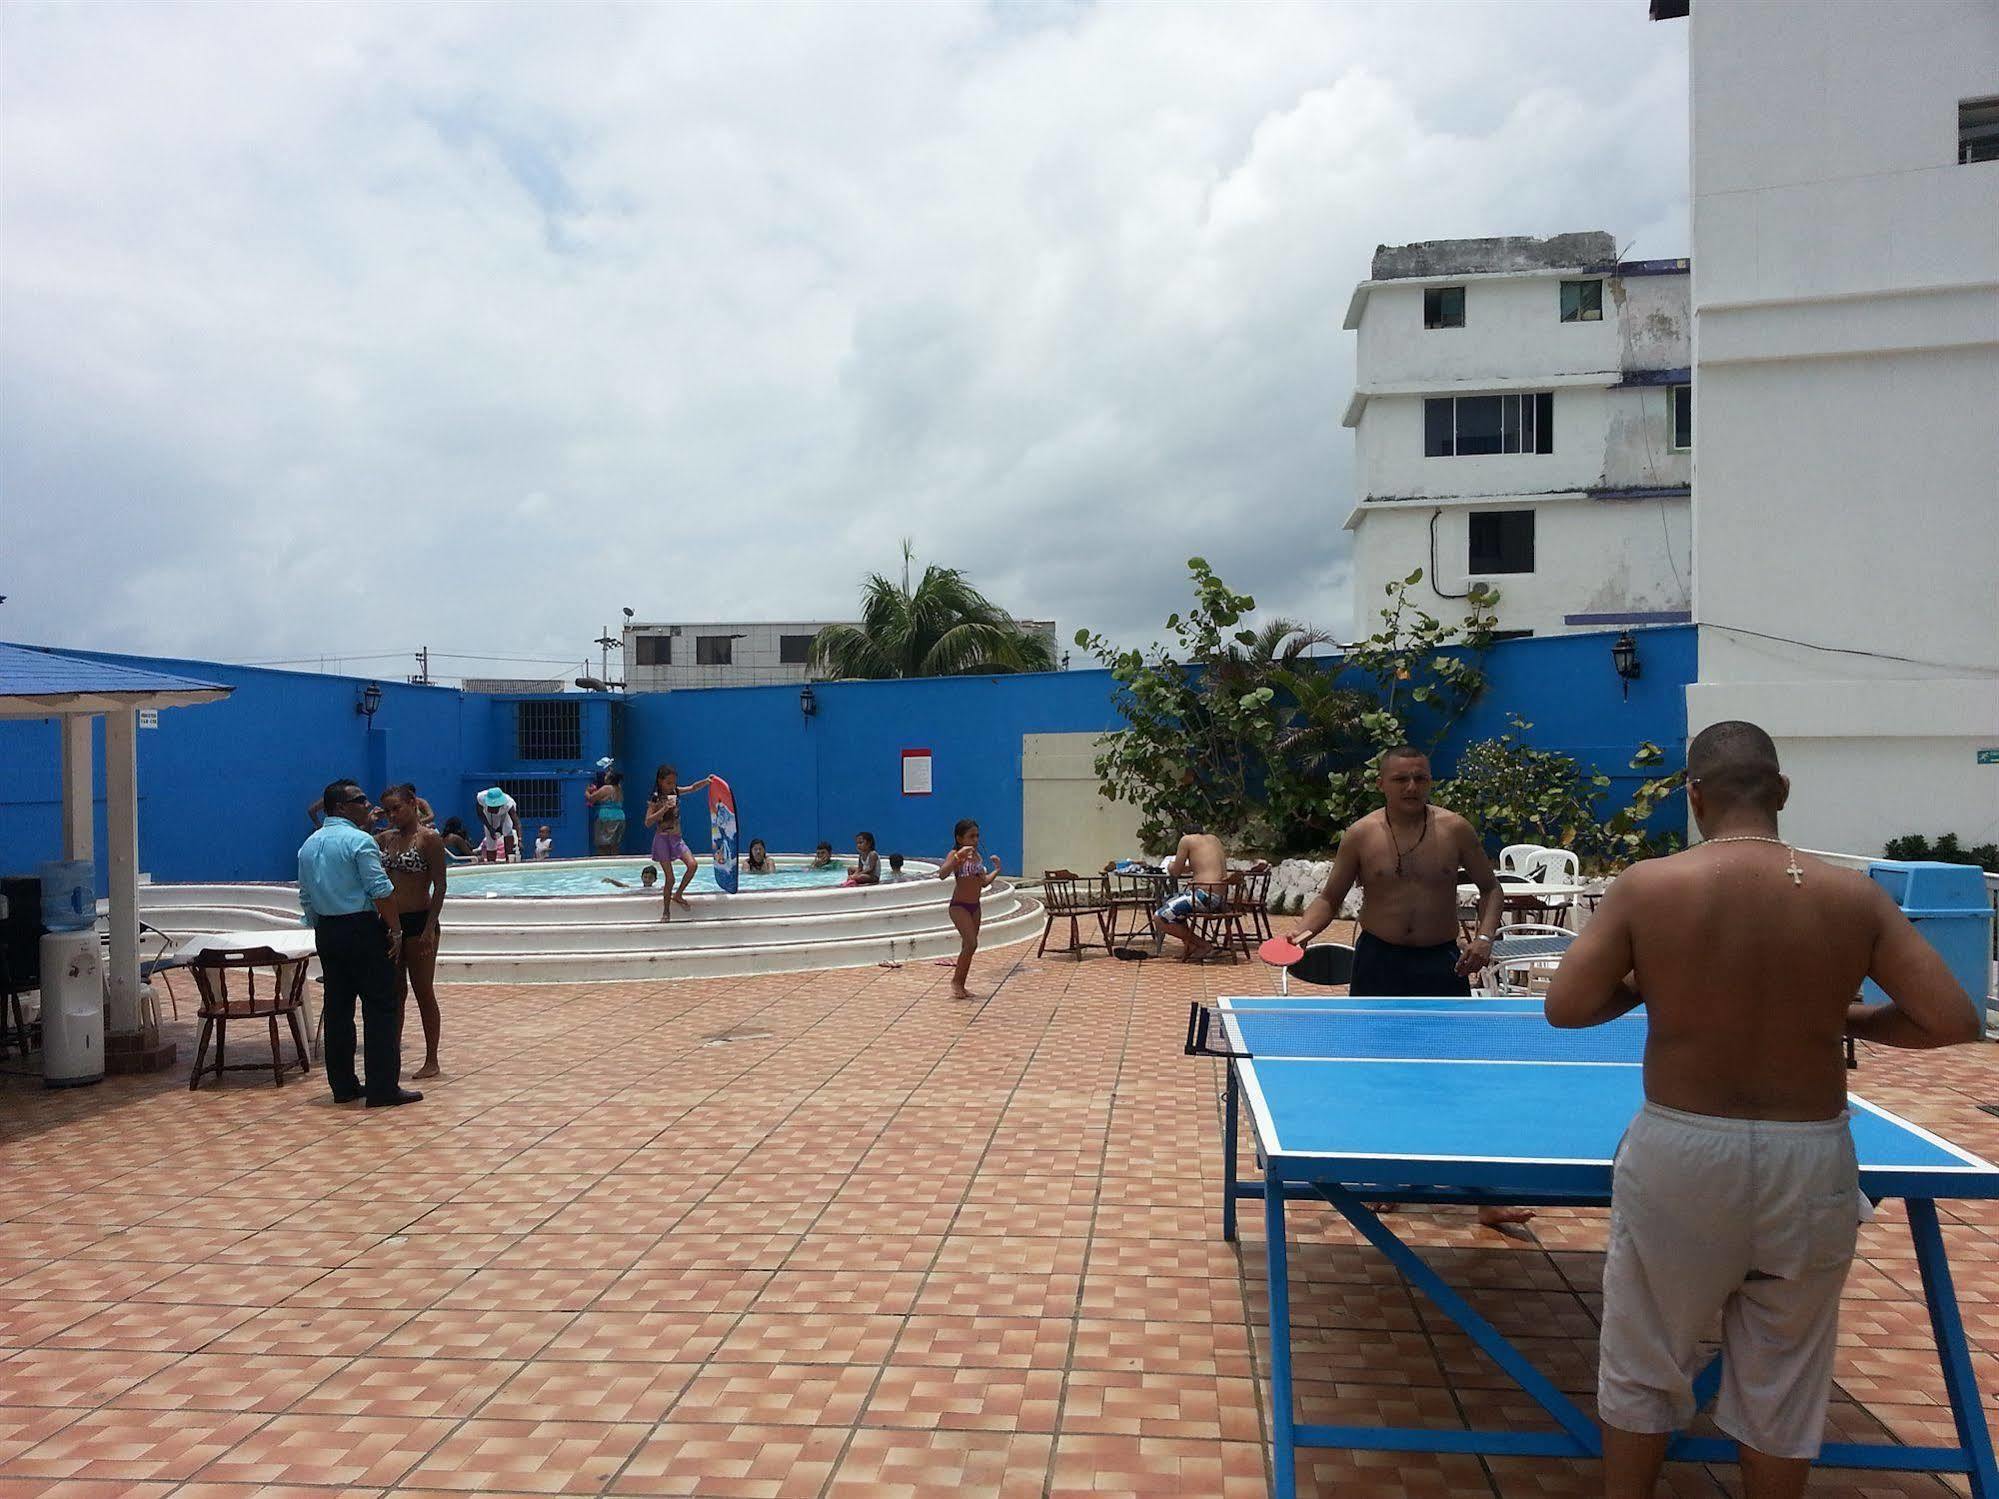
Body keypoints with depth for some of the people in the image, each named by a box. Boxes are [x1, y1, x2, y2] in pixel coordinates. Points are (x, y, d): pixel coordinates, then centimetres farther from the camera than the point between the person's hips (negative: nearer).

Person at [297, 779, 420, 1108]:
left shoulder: (309, 845, 12)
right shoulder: (359, 841, -12)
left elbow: (305, 898, 16)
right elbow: (381, 892, -17)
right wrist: (395, 931, -11)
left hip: (326, 932, 8)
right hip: (363, 929, -8)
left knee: (337, 1007, 12)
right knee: (379, 1008, -3)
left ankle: (342, 1085, 18)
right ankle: (383, 1088, -2)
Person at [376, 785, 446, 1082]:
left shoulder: (429, 838, -9)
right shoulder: (384, 838, 11)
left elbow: (440, 886, -12)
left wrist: (430, 928, -17)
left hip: (418, 921, -6)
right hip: (390, 922, 6)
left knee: (424, 993, 2)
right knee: (394, 992, 12)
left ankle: (431, 1061, 11)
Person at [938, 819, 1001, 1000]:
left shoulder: (977, 856, 11)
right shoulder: (955, 855, -11)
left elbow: (984, 883, 20)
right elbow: (942, 874, -30)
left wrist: (997, 869, 9)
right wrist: (959, 855, -35)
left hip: (975, 907, 7)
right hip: (959, 906, -7)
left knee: (969, 946, 8)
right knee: (971, 943, -17)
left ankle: (961, 986, 15)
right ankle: (956, 980, -3)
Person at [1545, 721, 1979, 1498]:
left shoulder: (1647, 885, -12)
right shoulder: (1853, 896, -7)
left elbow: (1564, 1006, -12)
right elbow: (1955, 1020, -5)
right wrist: (1850, 1018, 11)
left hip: (1680, 1152, -1)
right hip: (1810, 1160, 2)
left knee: (1643, 1364, 17)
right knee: (1783, 1381, 19)